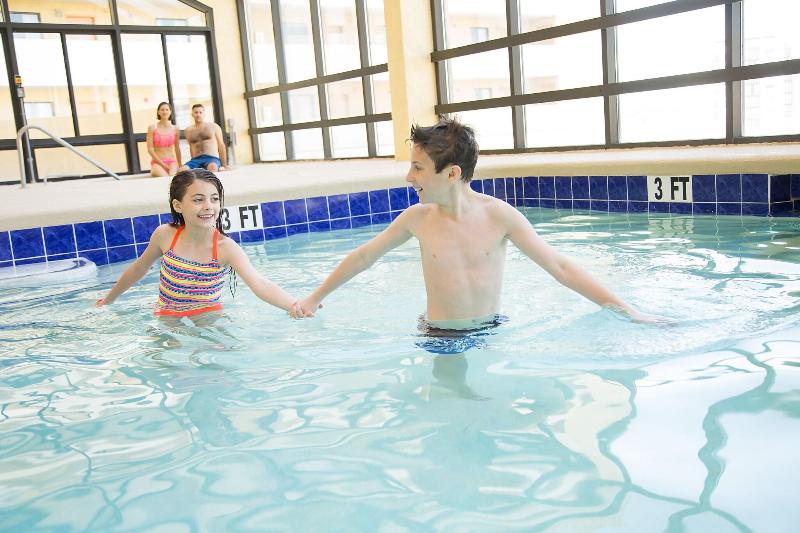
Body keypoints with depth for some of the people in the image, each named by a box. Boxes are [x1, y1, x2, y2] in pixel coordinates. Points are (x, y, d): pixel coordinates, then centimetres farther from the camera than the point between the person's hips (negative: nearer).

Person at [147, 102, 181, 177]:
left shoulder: (175, 129, 7)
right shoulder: (152, 128, 1)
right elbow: (150, 149, -3)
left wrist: (180, 166, 14)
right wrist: (163, 164, -9)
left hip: (171, 161, 2)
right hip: (157, 162, -2)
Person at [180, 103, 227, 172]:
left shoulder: (214, 127, 13)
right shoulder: (188, 130, 18)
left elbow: (221, 146, 11)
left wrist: (224, 165, 6)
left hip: (212, 158, -2)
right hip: (196, 159, 2)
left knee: (212, 167, -41)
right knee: (182, 170, -32)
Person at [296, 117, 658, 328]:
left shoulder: (499, 215, -13)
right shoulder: (418, 218, -7)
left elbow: (559, 267, -9)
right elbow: (363, 256, 7)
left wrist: (625, 310, -12)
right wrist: (316, 297, 15)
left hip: (491, 331, 0)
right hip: (439, 335, 1)